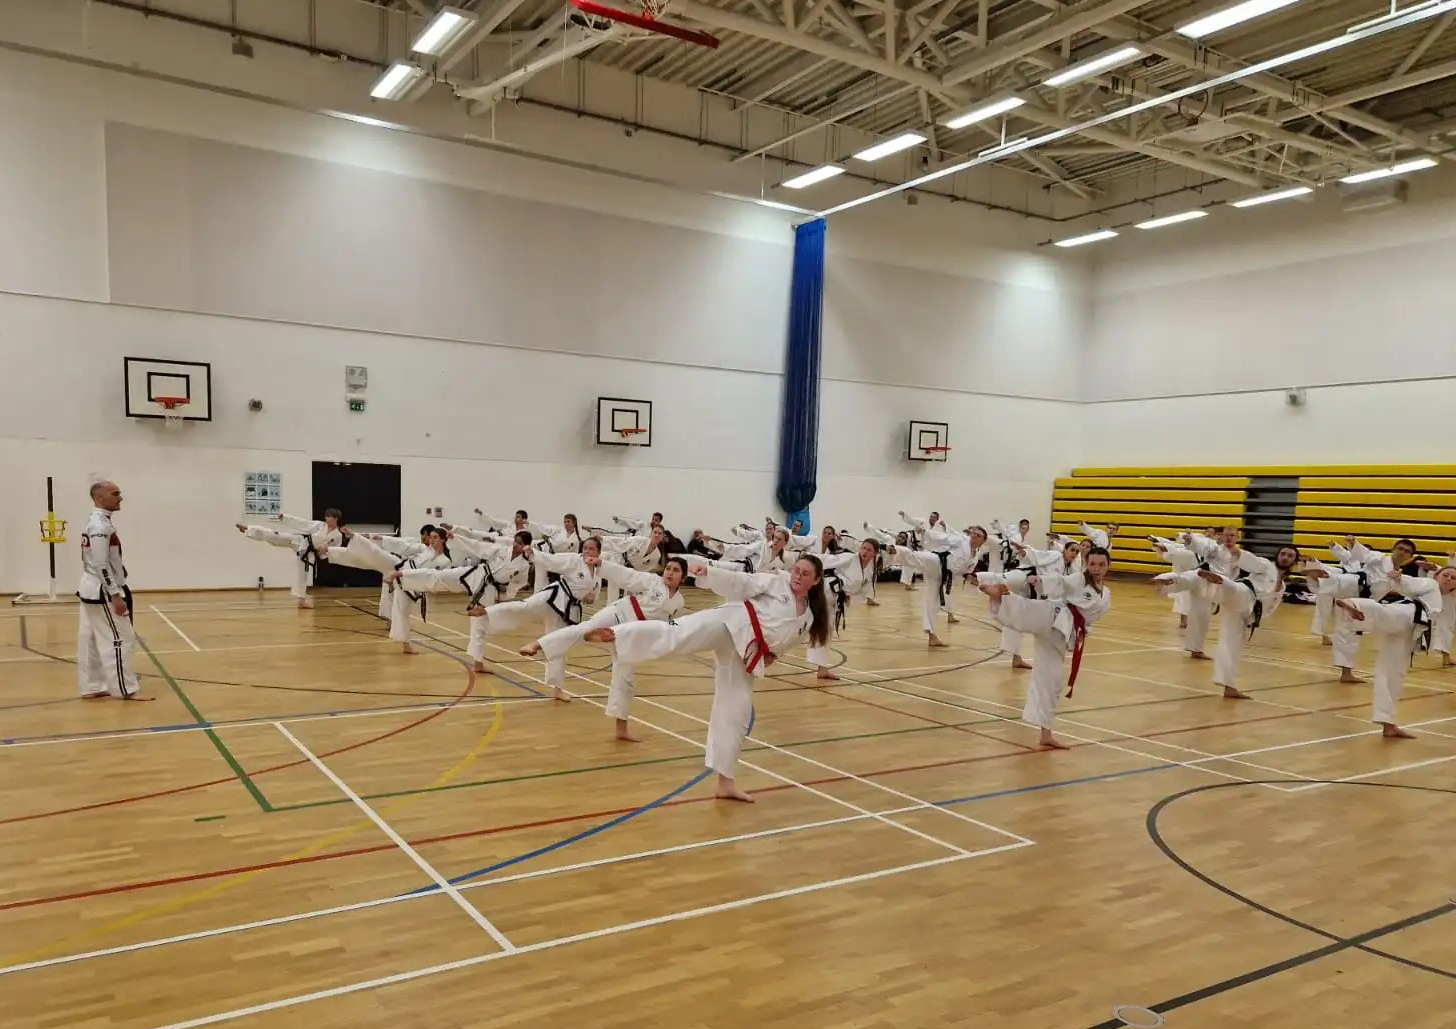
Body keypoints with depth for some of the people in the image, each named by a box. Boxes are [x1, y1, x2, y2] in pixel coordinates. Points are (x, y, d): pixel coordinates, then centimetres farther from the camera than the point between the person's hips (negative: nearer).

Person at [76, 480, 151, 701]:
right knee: (120, 639, -5)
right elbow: (101, 565, -24)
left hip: (92, 589, 10)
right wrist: (116, 596, -23)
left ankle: (92, 688, 21)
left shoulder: (96, 522, 12)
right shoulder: (101, 525, -20)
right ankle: (127, 689, 1)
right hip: (102, 592, -10)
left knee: (91, 639, 14)